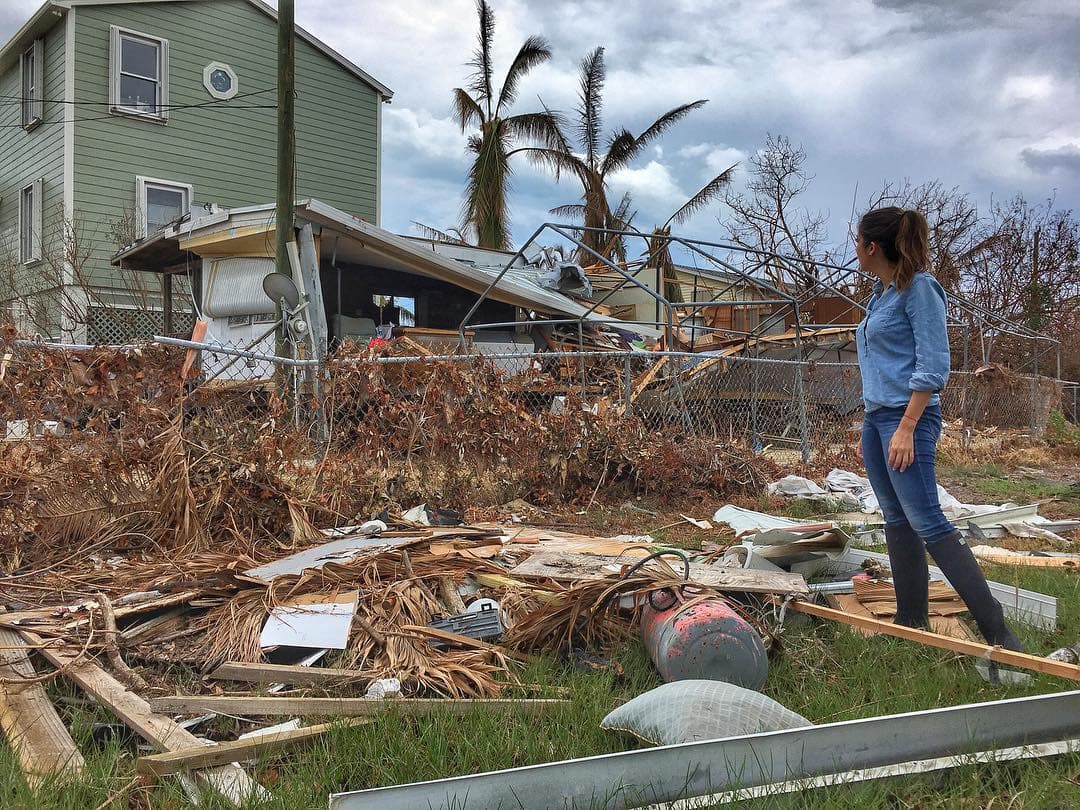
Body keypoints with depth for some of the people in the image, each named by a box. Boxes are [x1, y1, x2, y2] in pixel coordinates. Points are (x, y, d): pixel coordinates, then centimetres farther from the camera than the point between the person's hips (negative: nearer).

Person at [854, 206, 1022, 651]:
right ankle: (911, 625, 15)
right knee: (897, 523, 9)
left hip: (908, 416, -9)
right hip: (876, 417, 9)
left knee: (927, 523, -14)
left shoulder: (919, 287, -8)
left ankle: (997, 630, -11)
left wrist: (906, 428, -21)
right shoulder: (881, 294, 18)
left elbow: (933, 367, -15)